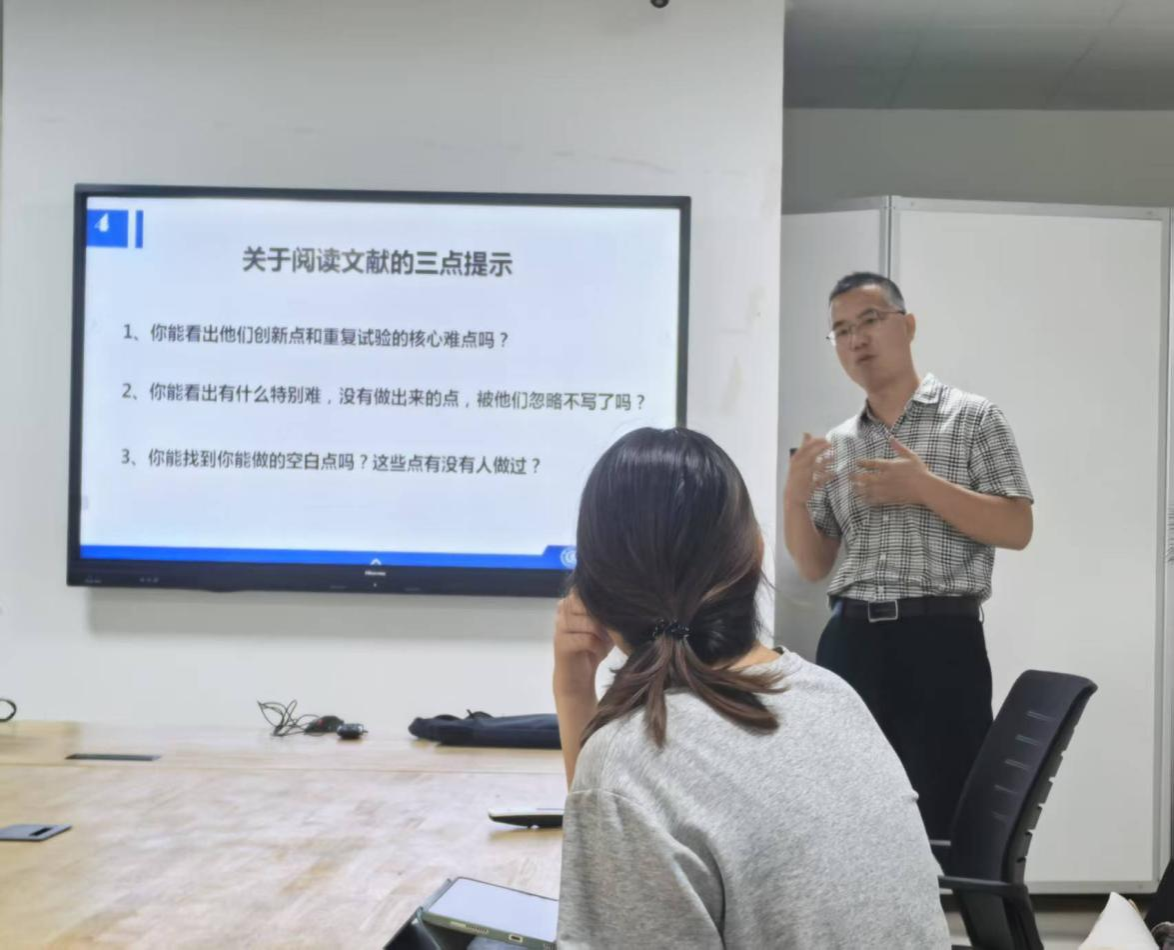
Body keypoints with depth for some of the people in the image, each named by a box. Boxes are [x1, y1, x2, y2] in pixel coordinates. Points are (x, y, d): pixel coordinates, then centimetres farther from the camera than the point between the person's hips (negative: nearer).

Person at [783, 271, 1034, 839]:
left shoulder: (973, 418, 2)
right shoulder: (836, 446, 15)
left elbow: (1017, 530, -6)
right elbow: (813, 567, 14)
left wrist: (924, 487, -15)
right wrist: (795, 496, -4)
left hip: (941, 641, -4)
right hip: (851, 644, 5)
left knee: (943, 817, -3)